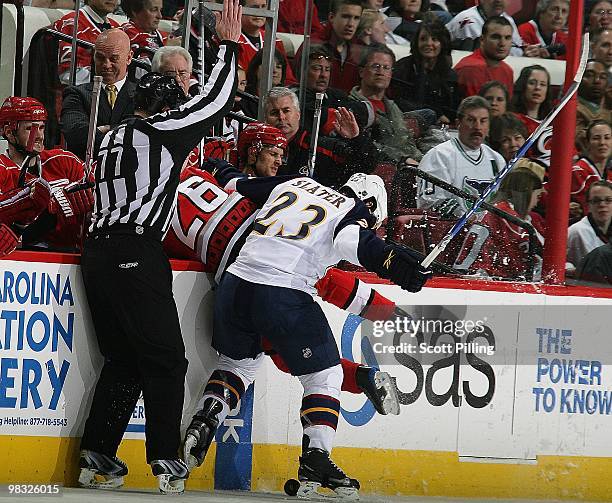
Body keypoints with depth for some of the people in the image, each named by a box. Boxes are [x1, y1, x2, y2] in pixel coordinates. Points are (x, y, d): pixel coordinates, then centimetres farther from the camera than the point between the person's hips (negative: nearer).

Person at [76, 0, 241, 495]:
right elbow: (216, 101, 2)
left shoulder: (112, 139, 20)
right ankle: (167, 463, -7)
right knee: (165, 360, -3)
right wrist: (229, 44, 12)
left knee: (123, 361, 13)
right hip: (137, 255, -8)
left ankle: (97, 459, 8)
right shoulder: (164, 130, -2)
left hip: (98, 252, 8)